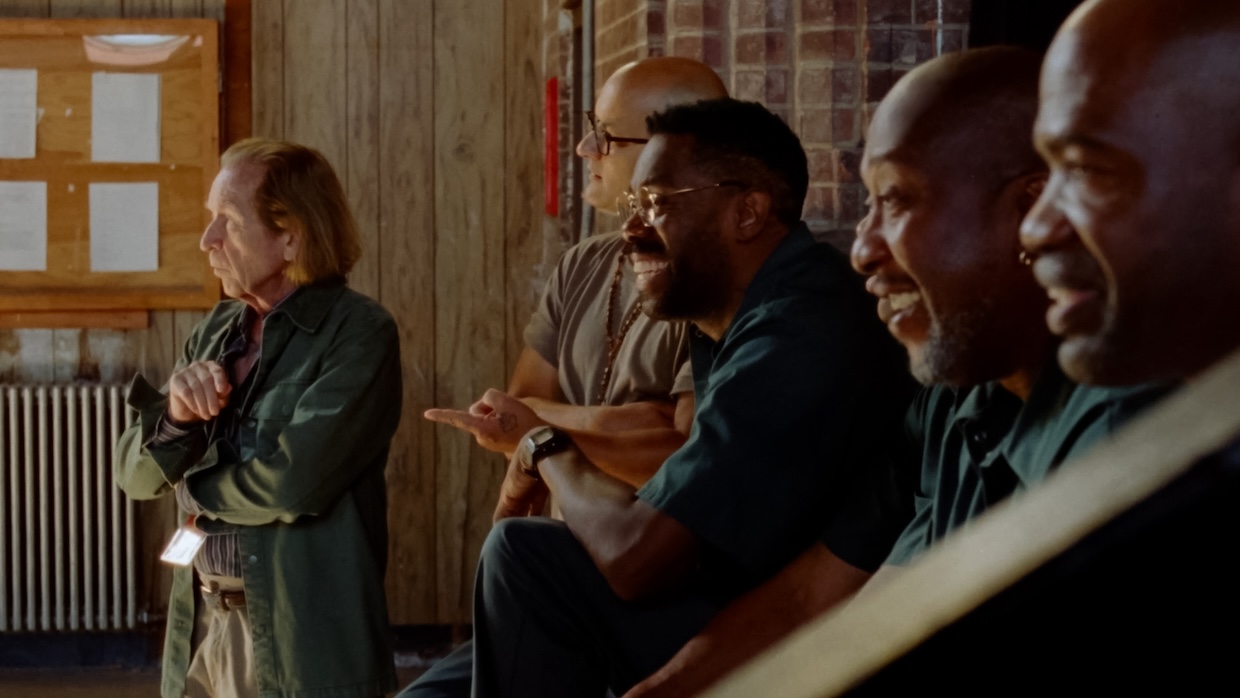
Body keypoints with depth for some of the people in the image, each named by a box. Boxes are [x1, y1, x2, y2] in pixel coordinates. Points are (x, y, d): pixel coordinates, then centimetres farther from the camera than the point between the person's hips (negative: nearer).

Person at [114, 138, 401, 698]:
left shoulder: (359, 334, -12)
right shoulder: (216, 332, 8)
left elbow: (295, 483, -23)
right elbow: (136, 476, 8)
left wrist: (196, 489, -5)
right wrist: (176, 413, -13)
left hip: (305, 640, -6)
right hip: (202, 626, 6)